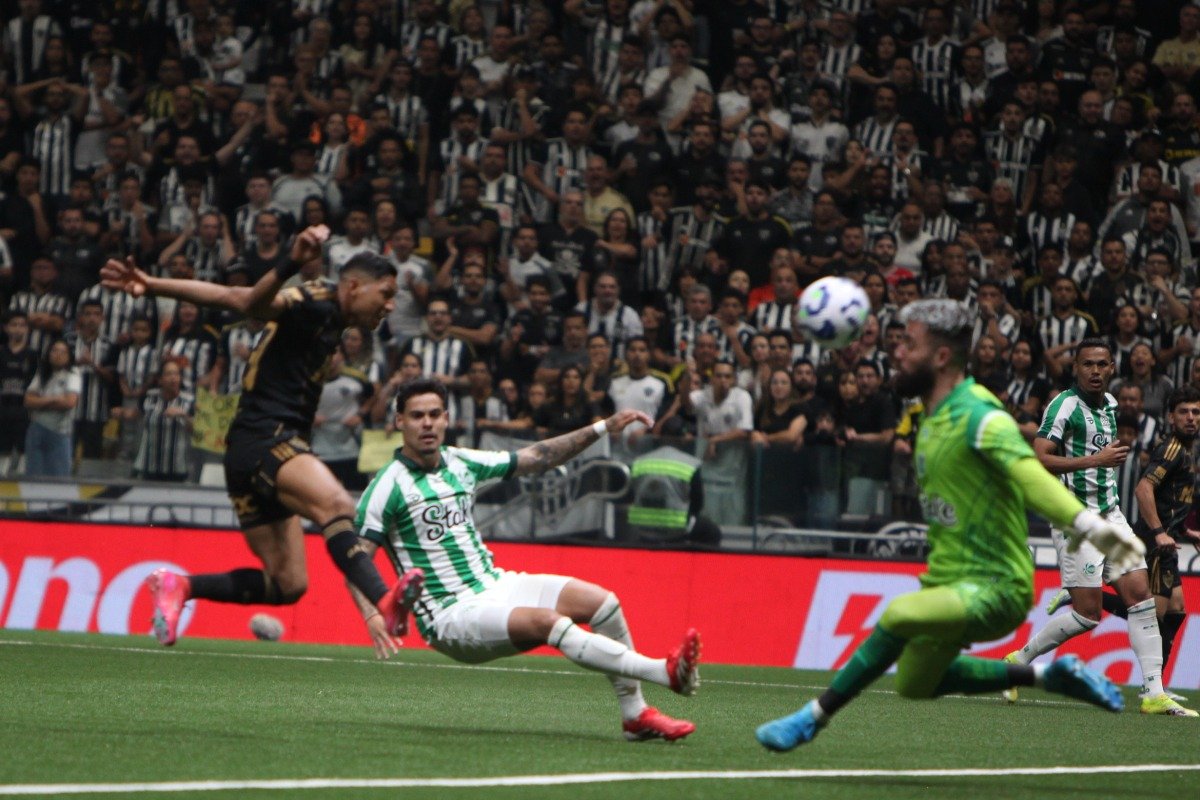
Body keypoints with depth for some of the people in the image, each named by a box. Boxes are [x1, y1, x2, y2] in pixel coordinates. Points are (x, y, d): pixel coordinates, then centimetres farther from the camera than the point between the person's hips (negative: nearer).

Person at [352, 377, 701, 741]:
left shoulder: (461, 463, 8)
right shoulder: (388, 486, -10)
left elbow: (538, 458, 16)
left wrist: (603, 428, 11)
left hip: (495, 585, 7)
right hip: (452, 615, -7)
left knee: (602, 601, -8)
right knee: (549, 621, -31)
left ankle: (635, 715, -3)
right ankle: (664, 671, -36)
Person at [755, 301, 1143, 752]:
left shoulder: (980, 417, -23)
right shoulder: (931, 415, 6)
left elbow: (1032, 477, -38)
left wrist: (1087, 524, -51)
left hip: (994, 591, -11)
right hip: (949, 580, 11)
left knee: (898, 614, -34)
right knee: (915, 684, 26)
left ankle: (814, 717, -20)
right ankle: (1047, 676, 32)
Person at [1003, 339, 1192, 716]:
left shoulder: (1109, 404, 14)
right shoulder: (1065, 405, -12)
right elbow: (1039, 459, -21)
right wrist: (1094, 460, -24)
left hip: (1109, 512, 8)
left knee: (1140, 595, -2)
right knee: (1088, 614, -10)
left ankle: (1154, 694, -2)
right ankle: (1019, 659, 10)